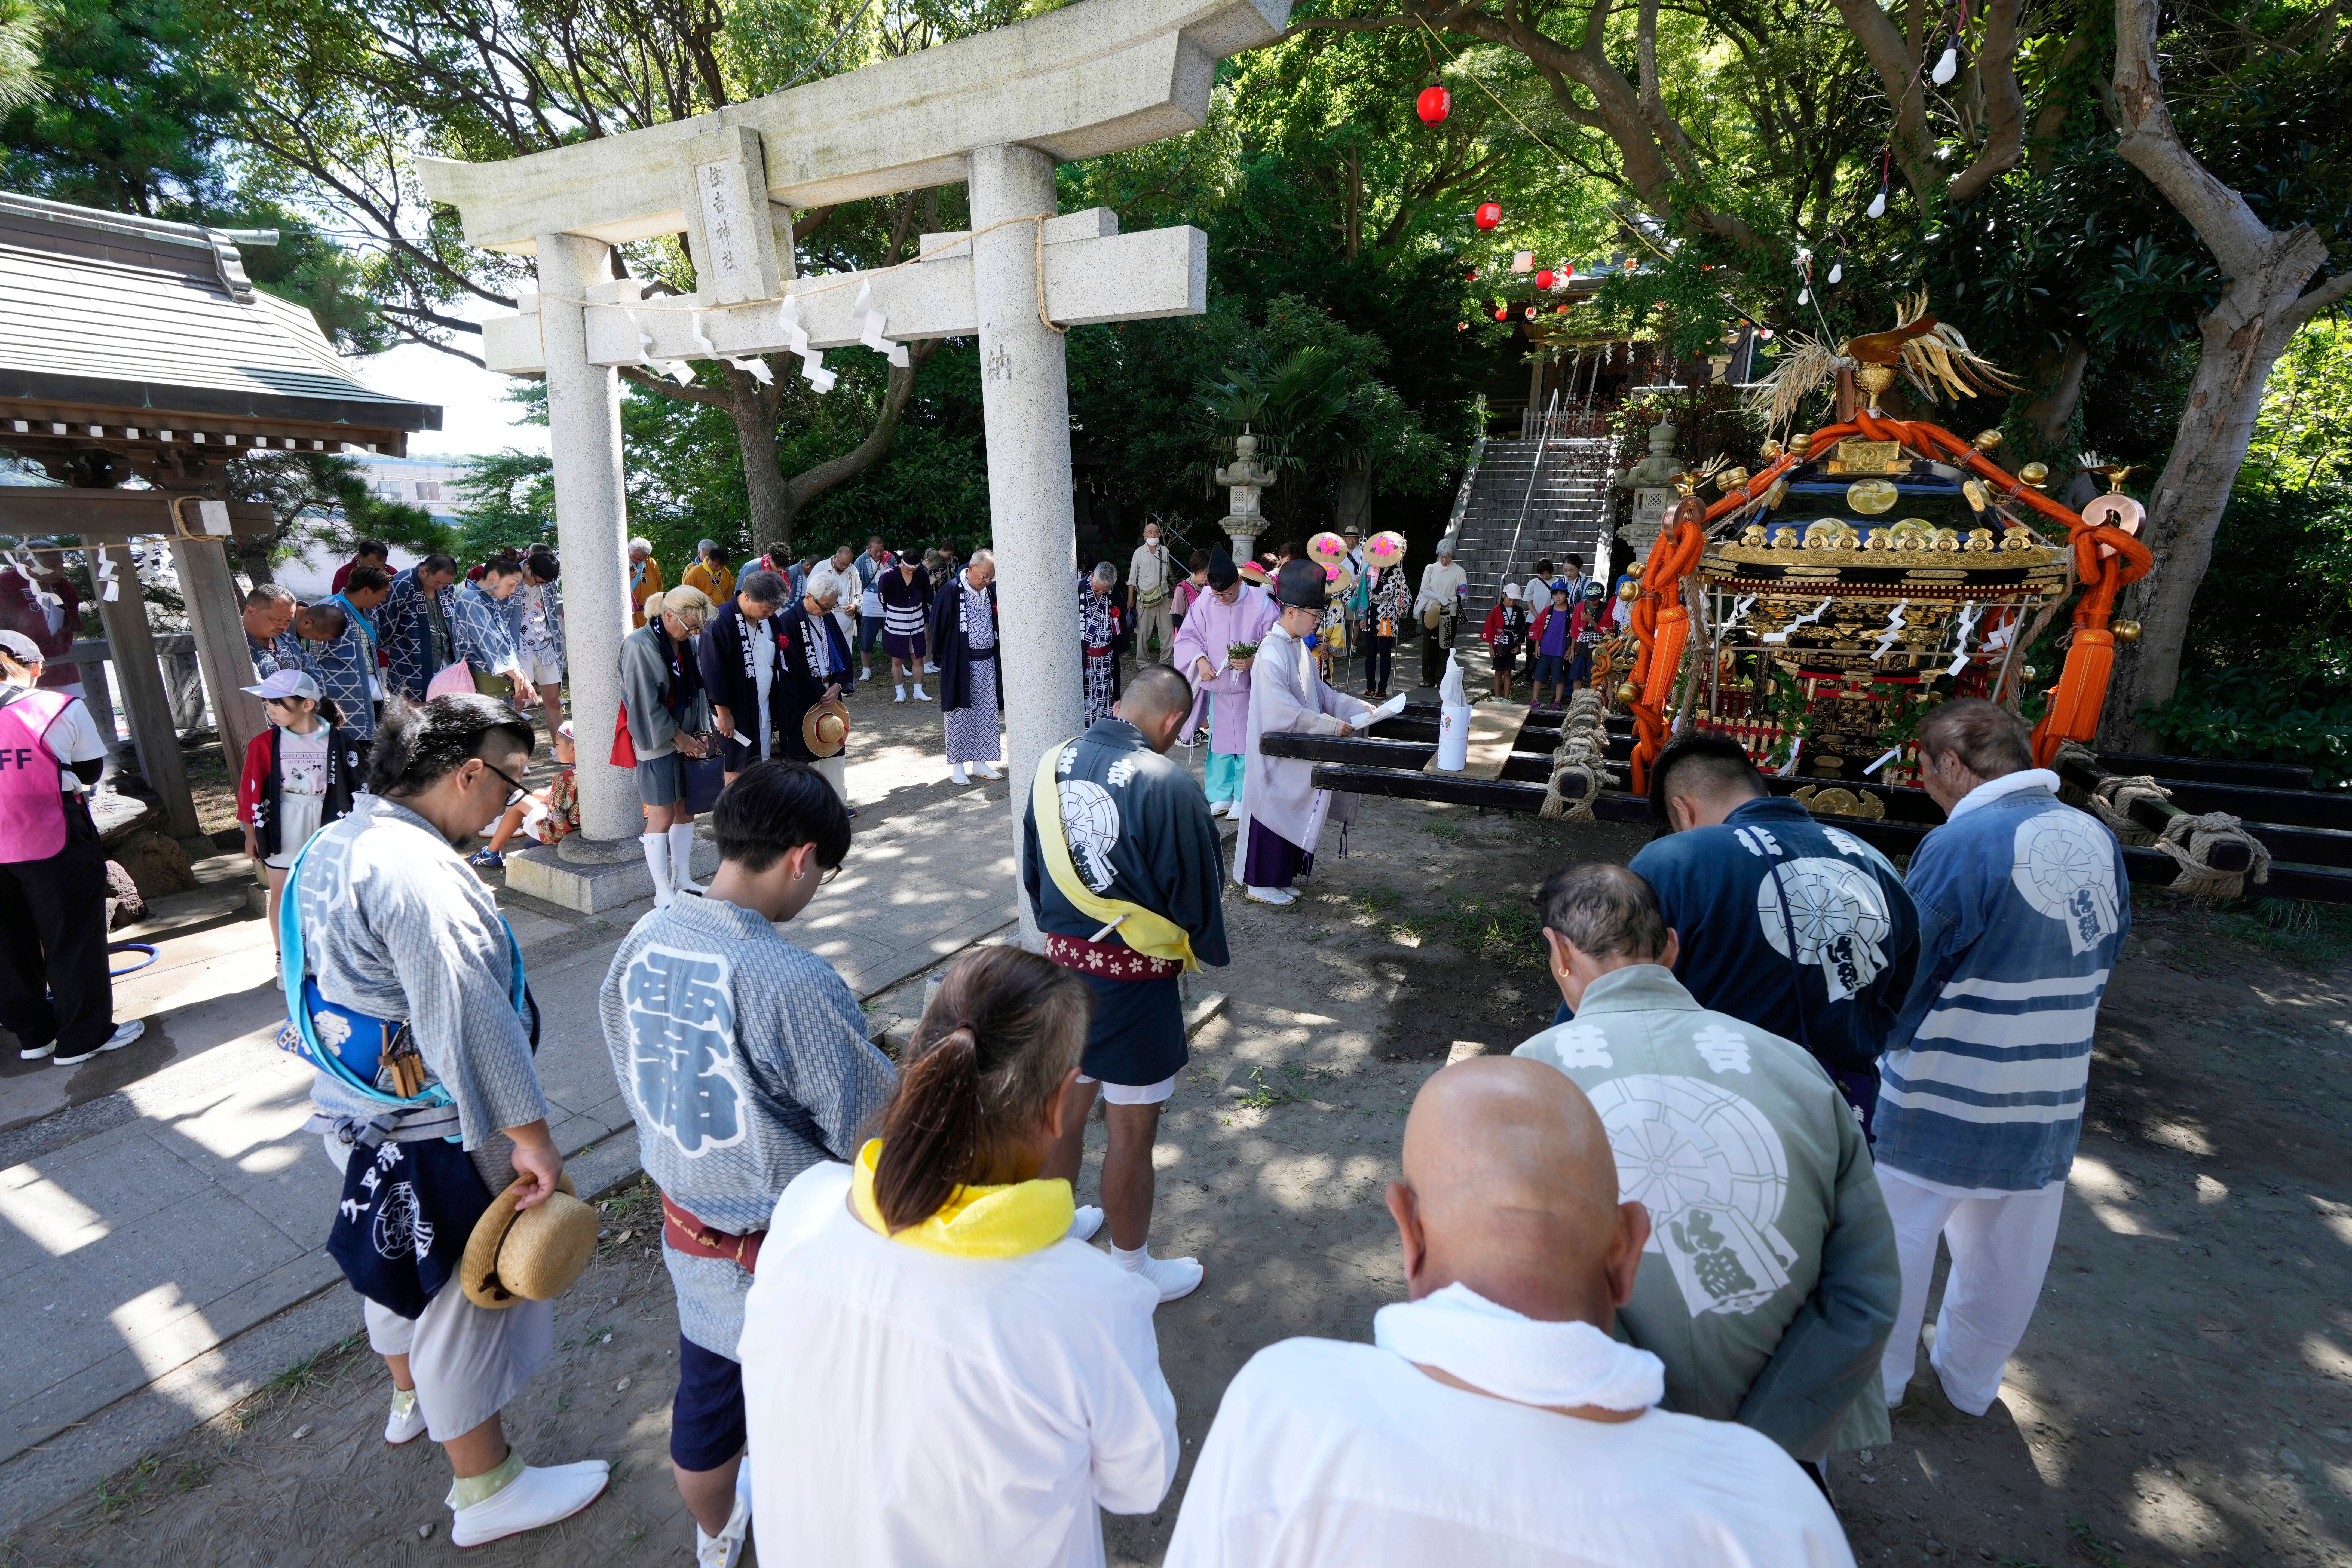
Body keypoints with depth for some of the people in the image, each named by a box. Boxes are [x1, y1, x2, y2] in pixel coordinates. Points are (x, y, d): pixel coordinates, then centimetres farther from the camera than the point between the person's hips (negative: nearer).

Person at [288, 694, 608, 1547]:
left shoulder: (330, 846, 2)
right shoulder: (417, 872, -31)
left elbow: (336, 984, 13)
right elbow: (470, 1020, -33)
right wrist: (532, 1140, -27)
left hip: (357, 1114, 10)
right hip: (432, 1138, -9)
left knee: (397, 1265, 30)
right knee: (461, 1299, 8)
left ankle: (411, 1398, 56)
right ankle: (486, 1492, 27)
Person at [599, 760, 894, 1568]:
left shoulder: (643, 941, -11)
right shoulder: (794, 982, -33)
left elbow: (637, 1076, 4)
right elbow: (872, 1133, -23)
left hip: (686, 1222, 7)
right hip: (788, 1250, -7)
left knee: (705, 1394, 30)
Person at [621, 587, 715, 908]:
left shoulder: (685, 642, 4)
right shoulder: (640, 646, -17)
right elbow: (647, 703, -16)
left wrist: (698, 733, 3)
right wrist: (679, 737, -12)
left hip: (686, 738, 7)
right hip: (657, 741, -7)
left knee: (685, 809, 11)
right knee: (663, 816, -3)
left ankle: (683, 881, 23)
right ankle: (663, 894, 6)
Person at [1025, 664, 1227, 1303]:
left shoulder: (1052, 765, -3)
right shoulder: (1167, 784, -22)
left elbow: (1033, 872, 8)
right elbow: (1198, 890, -11)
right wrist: (1205, 950, 9)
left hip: (1062, 962, 6)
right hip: (1135, 979, -6)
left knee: (1064, 1107, 24)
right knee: (1131, 1134, 12)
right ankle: (1132, 1270, 31)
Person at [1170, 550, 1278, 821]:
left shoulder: (1261, 603, -11)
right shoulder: (1204, 603, -4)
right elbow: (1187, 636, 4)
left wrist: (1254, 661, -24)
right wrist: (1200, 659, -14)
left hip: (1251, 688, -3)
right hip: (1218, 686, 3)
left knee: (1247, 742, 4)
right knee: (1219, 742, 10)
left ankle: (1243, 798, 17)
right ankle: (1222, 796, 23)